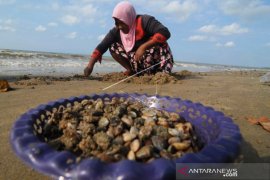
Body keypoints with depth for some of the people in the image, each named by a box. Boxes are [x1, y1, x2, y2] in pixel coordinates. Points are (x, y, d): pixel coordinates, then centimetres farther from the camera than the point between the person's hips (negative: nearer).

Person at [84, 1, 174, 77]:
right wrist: (90, 66, -22)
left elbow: (165, 32, -34)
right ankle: (134, 71, -1)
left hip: (158, 57, -5)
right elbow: (101, 47, -10)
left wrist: (143, 47, -41)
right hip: (139, 60, 5)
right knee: (113, 47, -5)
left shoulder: (144, 21, -21)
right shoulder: (116, 31, -5)